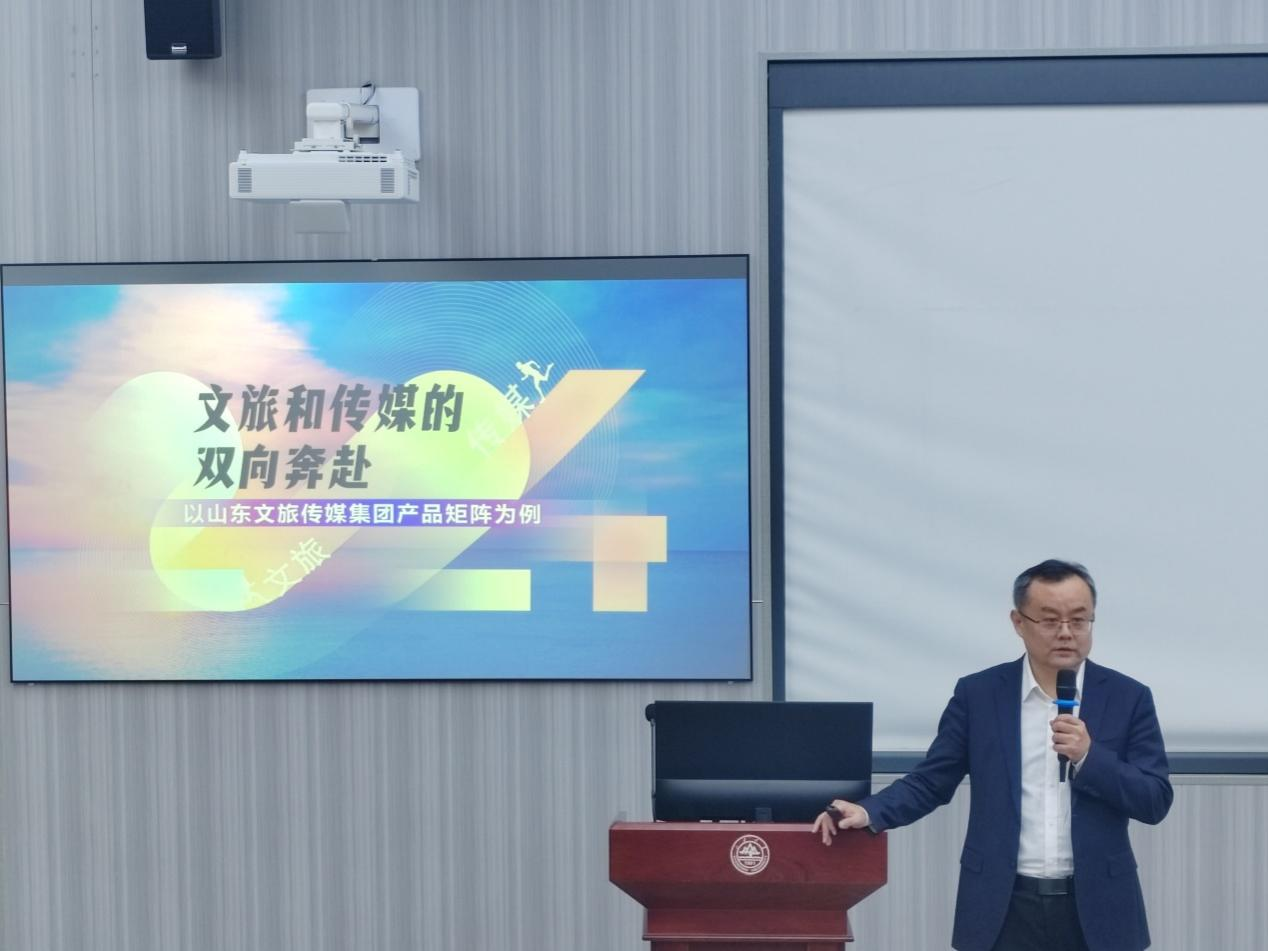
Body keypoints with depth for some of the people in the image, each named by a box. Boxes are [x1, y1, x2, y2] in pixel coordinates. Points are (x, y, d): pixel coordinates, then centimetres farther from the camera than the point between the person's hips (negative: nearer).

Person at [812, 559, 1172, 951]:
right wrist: (868, 812, -13)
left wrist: (1088, 756, -17)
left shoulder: (1128, 698, 2)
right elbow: (930, 782, 4)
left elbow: (1155, 801, -2)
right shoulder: (978, 694, 3)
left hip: (1096, 911, 0)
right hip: (1005, 909, 0)